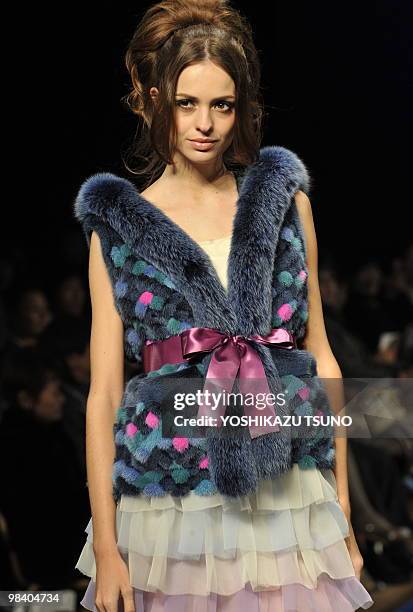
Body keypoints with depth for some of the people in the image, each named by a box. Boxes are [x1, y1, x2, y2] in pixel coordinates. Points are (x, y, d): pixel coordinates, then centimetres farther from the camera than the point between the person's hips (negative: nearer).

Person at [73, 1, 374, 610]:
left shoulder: (285, 199, 8)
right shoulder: (119, 226, 3)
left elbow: (320, 356, 9)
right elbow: (104, 391, 0)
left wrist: (342, 512, 5)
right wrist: (105, 547, -6)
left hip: (290, 501, 2)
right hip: (173, 513, -1)